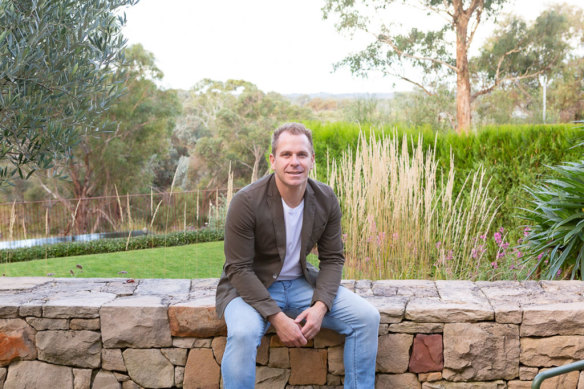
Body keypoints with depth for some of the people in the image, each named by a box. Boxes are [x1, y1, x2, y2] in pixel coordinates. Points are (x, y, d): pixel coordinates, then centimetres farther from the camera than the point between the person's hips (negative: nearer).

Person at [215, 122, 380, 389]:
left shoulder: (326, 200, -5)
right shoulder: (246, 202, -21)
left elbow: (332, 258, 3)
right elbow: (239, 269, -19)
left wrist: (320, 307, -14)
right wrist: (277, 317, -24)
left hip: (300, 282, 5)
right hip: (251, 287, -5)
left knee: (367, 317, -10)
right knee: (243, 332, -37)